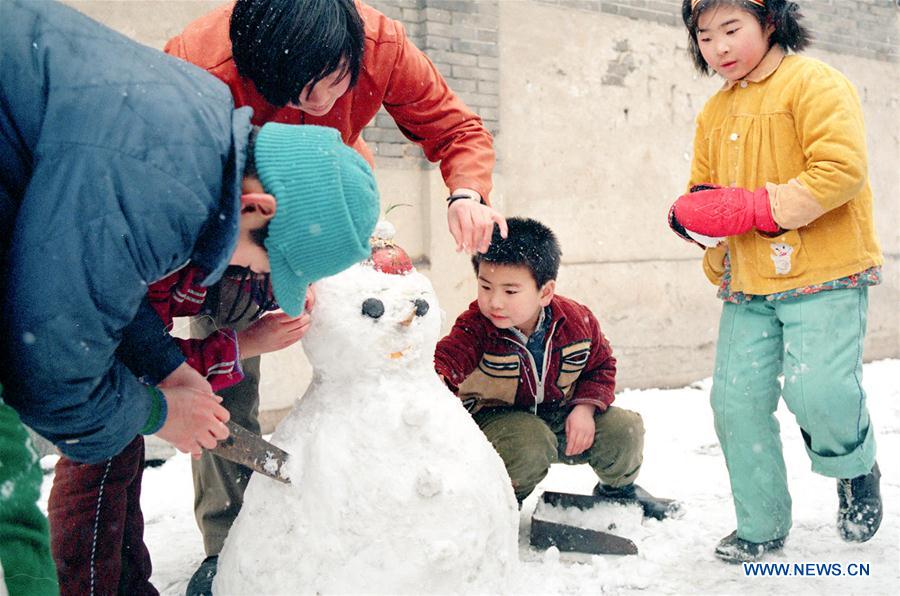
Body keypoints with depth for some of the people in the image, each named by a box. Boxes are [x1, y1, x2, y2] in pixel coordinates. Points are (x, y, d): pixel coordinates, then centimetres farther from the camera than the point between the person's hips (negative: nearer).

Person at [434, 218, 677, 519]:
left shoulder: (577, 321, -14)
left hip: (560, 413, 3)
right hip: (495, 416, -3)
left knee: (624, 427, -12)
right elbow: (449, 356, -40)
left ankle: (618, 488, 23)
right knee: (530, 442, -36)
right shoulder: (476, 327, -22)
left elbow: (601, 365, 2)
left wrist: (585, 407, -15)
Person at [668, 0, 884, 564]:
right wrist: (694, 212, -2)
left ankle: (857, 467, 17)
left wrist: (761, 208, -20)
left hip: (823, 273, -6)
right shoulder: (713, 114, 17)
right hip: (748, 284, 7)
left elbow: (843, 168, -18)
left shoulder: (813, 83, -6)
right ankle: (761, 528, 18)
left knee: (815, 389, -19)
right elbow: (703, 192, 22)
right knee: (736, 400, 2)